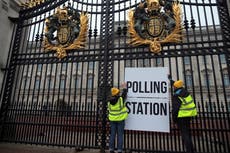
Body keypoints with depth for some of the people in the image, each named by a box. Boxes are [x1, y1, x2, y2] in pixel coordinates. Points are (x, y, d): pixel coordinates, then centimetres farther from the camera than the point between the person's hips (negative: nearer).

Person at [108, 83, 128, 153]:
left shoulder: (109, 101, -4)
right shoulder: (121, 99, -16)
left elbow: (109, 110, 8)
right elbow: (124, 93, 3)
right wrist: (124, 87, 19)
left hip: (112, 119, 4)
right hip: (120, 119, -3)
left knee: (112, 134, 9)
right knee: (120, 135, 3)